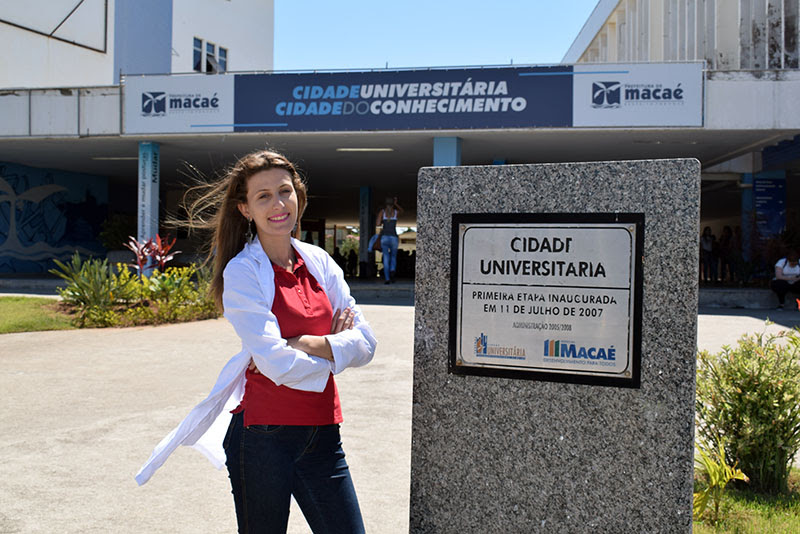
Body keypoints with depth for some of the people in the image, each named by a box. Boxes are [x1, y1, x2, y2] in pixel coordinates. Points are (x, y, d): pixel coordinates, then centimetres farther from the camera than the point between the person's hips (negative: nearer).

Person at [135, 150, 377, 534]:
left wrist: (306, 343, -14)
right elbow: (278, 365, -17)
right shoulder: (242, 272, -9)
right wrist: (334, 349, -4)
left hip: (322, 435, 5)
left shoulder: (319, 262, 5)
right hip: (263, 439, -4)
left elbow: (365, 344, 0)